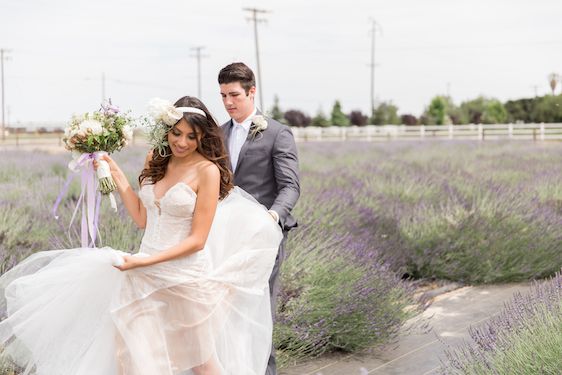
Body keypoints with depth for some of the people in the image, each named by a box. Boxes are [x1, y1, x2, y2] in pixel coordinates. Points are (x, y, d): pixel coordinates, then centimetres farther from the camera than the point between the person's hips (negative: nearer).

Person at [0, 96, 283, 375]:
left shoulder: (208, 171, -13)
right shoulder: (156, 161, 6)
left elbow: (197, 240, -15)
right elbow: (143, 218, 8)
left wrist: (143, 261, -21)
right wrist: (117, 176, 1)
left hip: (187, 278, -5)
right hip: (146, 277, 5)